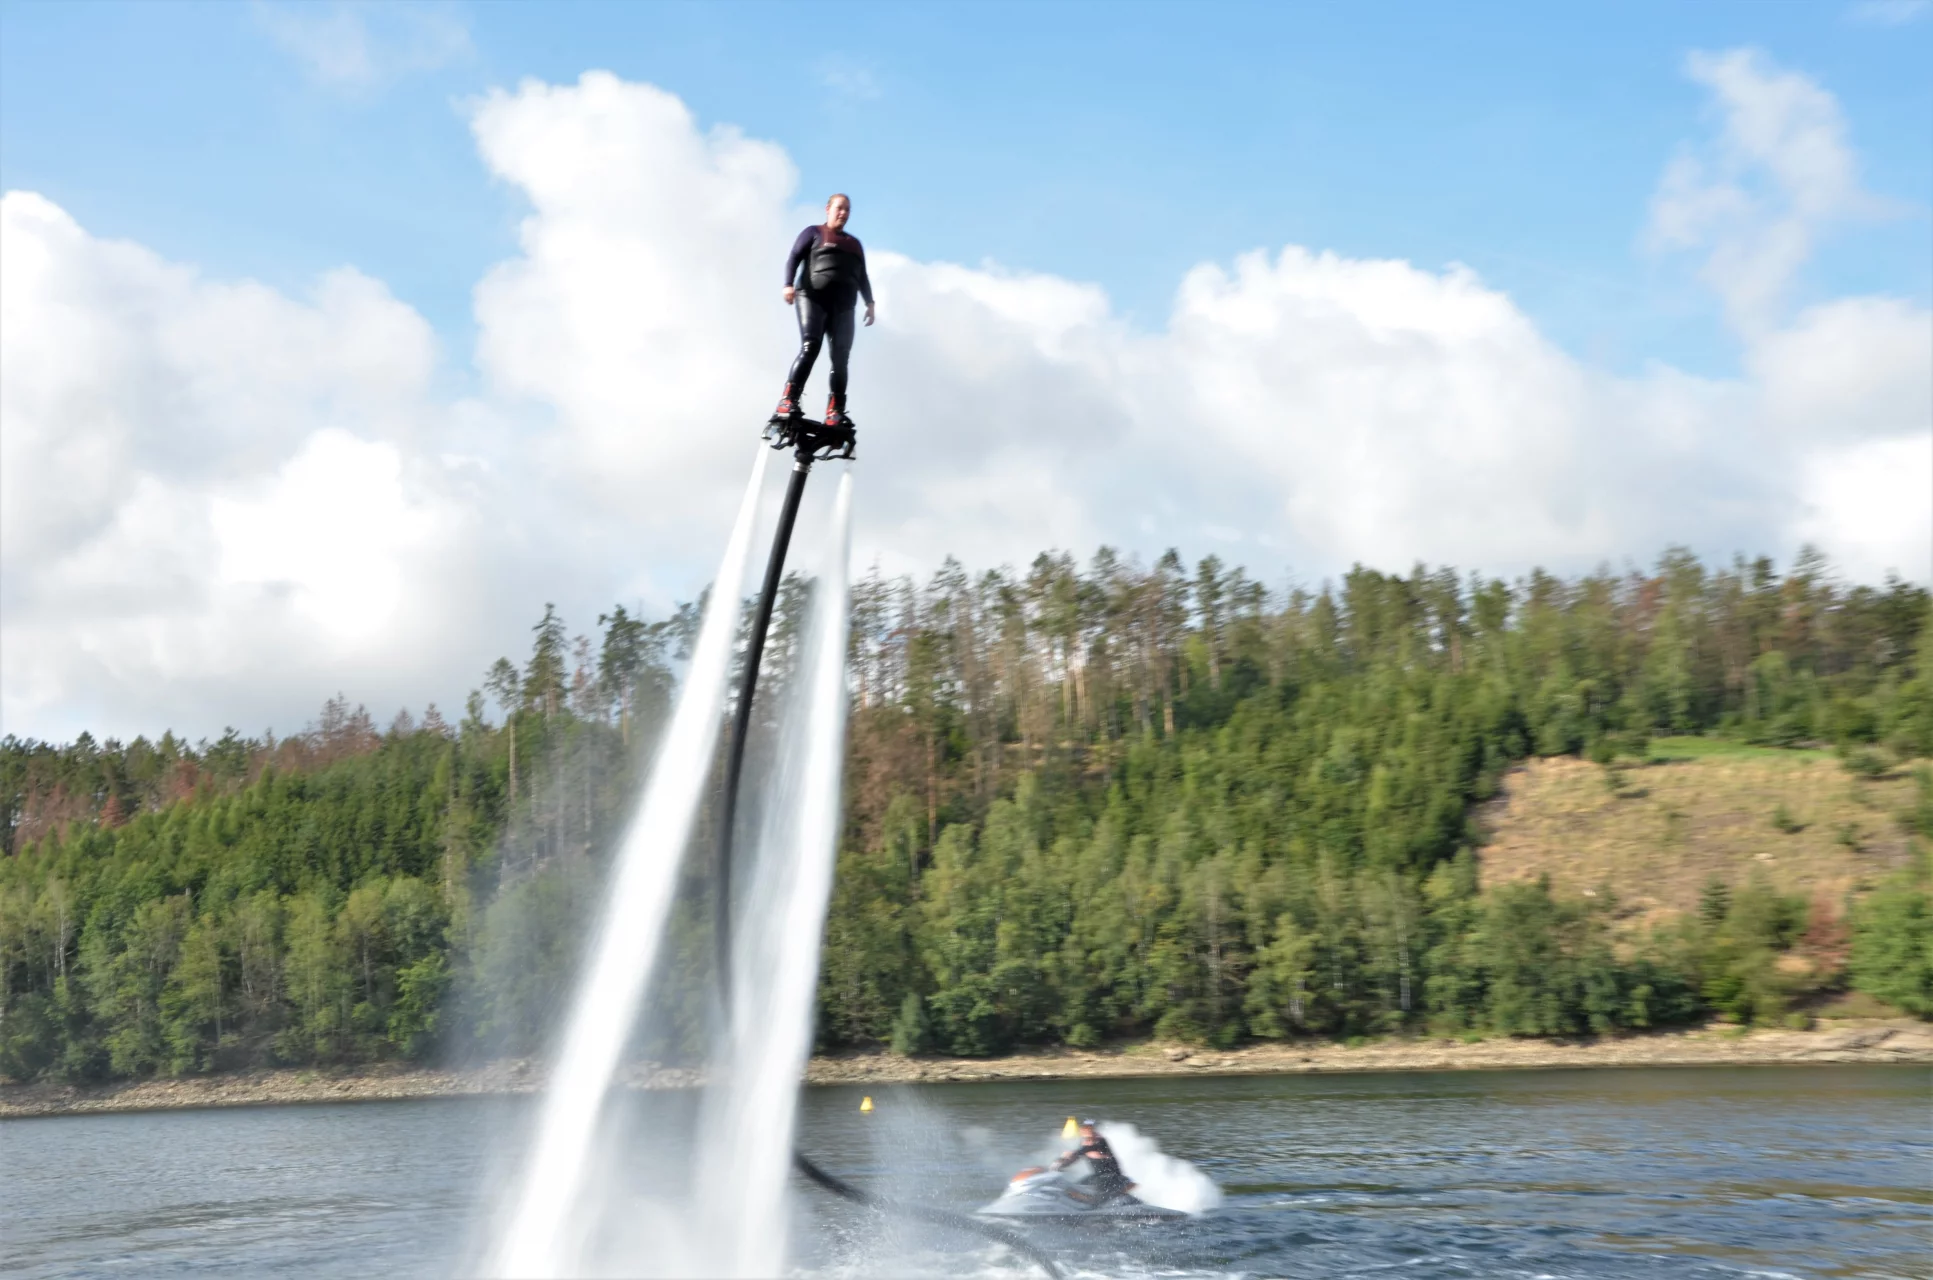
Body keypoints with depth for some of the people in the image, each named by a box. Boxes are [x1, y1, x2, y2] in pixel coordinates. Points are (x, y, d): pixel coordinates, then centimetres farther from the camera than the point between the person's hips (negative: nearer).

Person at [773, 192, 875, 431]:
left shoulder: (855, 244, 28)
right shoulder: (813, 233, 14)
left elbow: (862, 276, 24)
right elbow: (794, 257, 3)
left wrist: (870, 302, 9)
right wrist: (789, 284, -14)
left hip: (843, 304, 5)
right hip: (813, 297, -5)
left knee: (841, 355, -10)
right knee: (810, 347, -23)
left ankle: (835, 411, -12)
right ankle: (787, 402, -28)